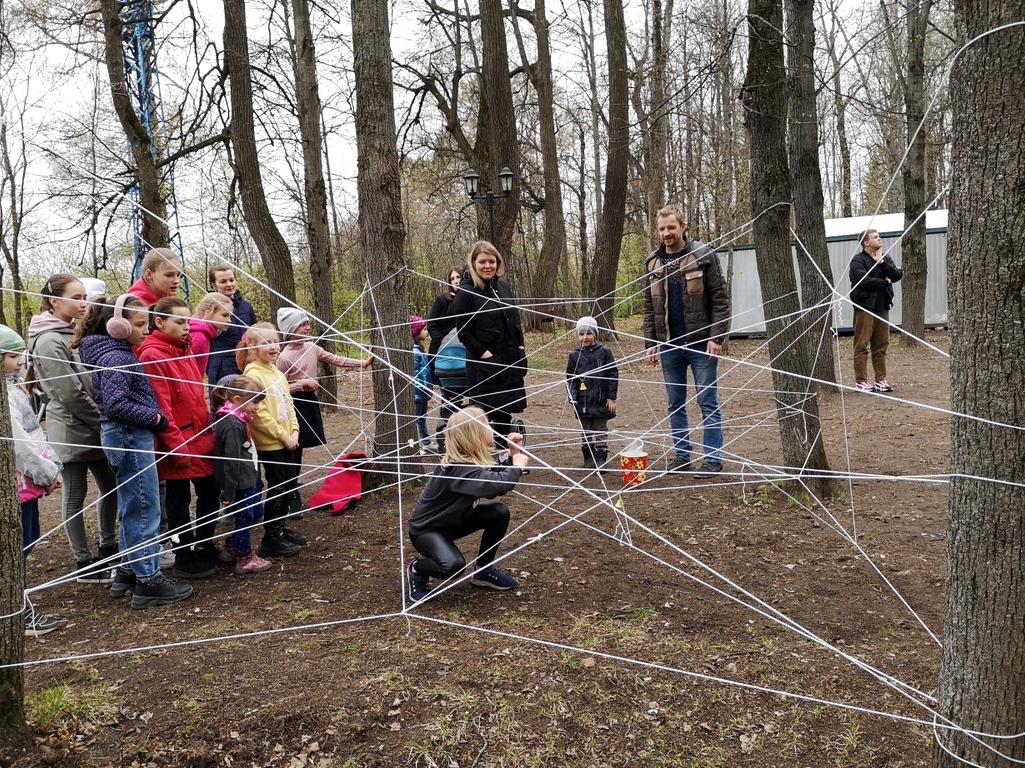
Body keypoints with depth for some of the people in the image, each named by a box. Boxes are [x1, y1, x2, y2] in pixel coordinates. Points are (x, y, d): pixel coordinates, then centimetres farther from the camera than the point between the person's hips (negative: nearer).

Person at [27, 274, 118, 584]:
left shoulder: (73, 333, 10)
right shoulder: (49, 341, -15)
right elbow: (70, 394, -20)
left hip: (93, 427, 8)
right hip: (72, 429, -8)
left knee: (110, 487, 14)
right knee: (76, 495, 2)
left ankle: (108, 549, 29)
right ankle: (85, 565, 11)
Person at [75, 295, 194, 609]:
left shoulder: (120, 353, 13)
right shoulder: (115, 358, -16)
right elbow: (116, 404, -24)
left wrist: (155, 418, 8)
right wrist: (156, 417, -15)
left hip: (127, 438, 10)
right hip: (130, 438, -10)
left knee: (132, 509, 17)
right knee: (145, 510, -4)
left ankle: (128, 571, 28)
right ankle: (148, 581, 2)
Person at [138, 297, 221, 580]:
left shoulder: (184, 349, 12)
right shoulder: (152, 355, -15)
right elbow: (160, 408, -18)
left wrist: (209, 429, 16)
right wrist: (177, 446, -18)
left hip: (201, 437, 8)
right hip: (178, 445, -8)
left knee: (210, 493, 15)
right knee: (179, 501, 5)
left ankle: (205, 548, 33)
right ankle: (184, 561, 17)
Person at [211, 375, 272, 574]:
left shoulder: (239, 420, 9)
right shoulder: (232, 425, -23)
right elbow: (230, 463, -24)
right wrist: (228, 494, -23)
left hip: (249, 481, 10)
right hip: (240, 484, -10)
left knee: (256, 513, 21)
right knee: (244, 519, 4)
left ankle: (234, 546, 36)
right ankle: (244, 560, 20)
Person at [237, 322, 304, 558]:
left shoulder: (277, 373, 12)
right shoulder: (253, 374, -15)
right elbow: (260, 414, -20)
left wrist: (294, 431, 2)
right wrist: (283, 437, -15)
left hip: (286, 441, 8)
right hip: (269, 443, -8)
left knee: (290, 485, 16)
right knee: (277, 488, -2)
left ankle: (281, 527, 31)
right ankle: (271, 539, 8)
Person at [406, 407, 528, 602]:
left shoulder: (474, 461, -6)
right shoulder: (459, 468, -34)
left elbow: (498, 485, 2)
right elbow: (496, 485, -49)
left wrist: (513, 455, -9)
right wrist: (518, 466, -31)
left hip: (453, 521, 9)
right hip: (426, 528, -9)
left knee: (499, 512, -7)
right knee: (453, 565, -34)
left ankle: (483, 570, 10)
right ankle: (417, 570, 1)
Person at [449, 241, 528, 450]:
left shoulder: (503, 287, 9)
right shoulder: (466, 292, -10)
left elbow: (515, 322, 14)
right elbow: (464, 332, -11)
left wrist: (520, 354, 6)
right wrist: (485, 354, -16)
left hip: (509, 363, 6)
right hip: (483, 366, -6)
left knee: (505, 414, 14)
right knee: (483, 417, 0)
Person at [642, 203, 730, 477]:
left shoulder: (704, 255, -5)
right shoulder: (653, 263, 8)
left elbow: (720, 299, -7)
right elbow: (649, 308, 11)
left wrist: (716, 337, -14)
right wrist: (650, 343, 4)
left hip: (701, 344, -4)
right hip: (669, 345, 4)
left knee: (708, 403, 1)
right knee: (675, 404, 10)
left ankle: (713, 459, 8)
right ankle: (682, 456, 20)